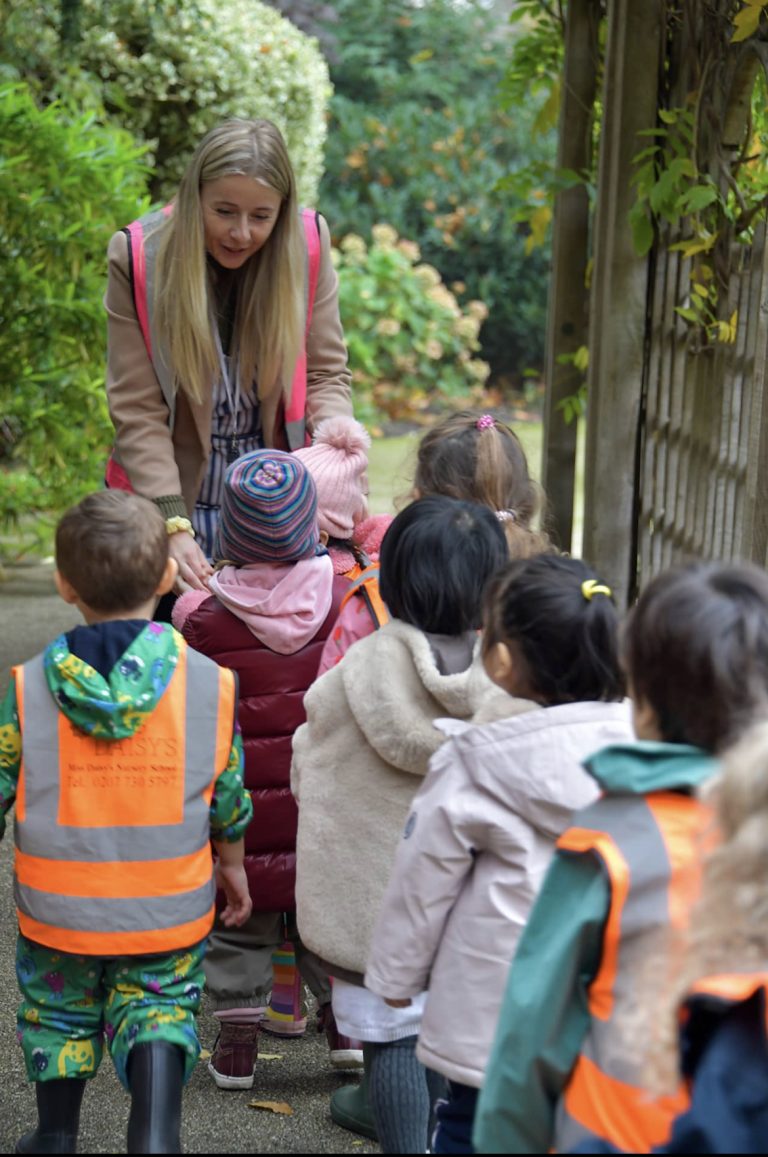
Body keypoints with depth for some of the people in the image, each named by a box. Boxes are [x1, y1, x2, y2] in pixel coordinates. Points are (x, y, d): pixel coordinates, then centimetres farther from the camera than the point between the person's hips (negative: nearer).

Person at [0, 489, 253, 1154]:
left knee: (59, 1010, 22)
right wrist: (232, 864, 17)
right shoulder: (210, 683, -10)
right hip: (170, 903, 0)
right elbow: (229, 795, 0)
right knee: (161, 1005, 17)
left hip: (58, 902, 0)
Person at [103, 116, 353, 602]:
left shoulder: (308, 243, -9)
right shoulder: (139, 256, -14)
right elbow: (137, 410, -14)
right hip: (173, 495, -1)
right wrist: (173, 526, -23)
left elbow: (326, 374, -2)